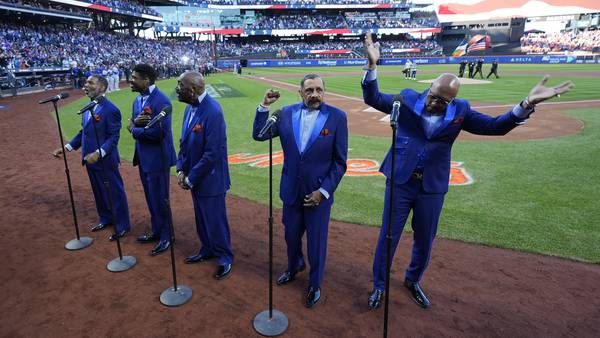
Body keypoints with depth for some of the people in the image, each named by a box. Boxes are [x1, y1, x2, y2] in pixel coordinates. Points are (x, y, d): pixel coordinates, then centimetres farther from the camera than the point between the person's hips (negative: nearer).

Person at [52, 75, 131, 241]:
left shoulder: (110, 109, -17)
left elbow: (113, 137, -20)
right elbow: (83, 132, 15)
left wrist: (98, 153, -32)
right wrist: (66, 147, 8)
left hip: (105, 161, -8)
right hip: (90, 160, 8)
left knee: (115, 193, 5)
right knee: (99, 192, 21)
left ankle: (122, 225, 19)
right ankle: (106, 218, 40)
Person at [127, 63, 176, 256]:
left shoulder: (161, 101, -19)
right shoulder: (137, 100, 10)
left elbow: (158, 132, -26)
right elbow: (131, 125, 13)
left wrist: (134, 129, -11)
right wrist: (135, 122, -12)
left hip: (157, 159, -9)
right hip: (143, 158, 9)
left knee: (160, 200, 3)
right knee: (151, 199, 19)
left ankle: (166, 237, 20)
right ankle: (156, 231, 36)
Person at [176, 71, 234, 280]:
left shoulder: (212, 112, -25)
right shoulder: (190, 108, 2)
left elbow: (212, 154, -25)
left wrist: (191, 178, -17)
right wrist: (181, 169, 1)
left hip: (210, 179, -8)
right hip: (194, 178, 8)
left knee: (215, 220, 8)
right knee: (202, 218, 22)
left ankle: (224, 257, 29)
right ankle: (207, 250, 43)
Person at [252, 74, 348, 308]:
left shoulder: (337, 117, -11)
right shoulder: (287, 113, -2)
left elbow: (339, 162, -9)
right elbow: (259, 135, 0)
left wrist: (323, 191, -13)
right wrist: (265, 106, -11)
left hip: (319, 192, -3)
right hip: (291, 190, 3)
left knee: (316, 242, 12)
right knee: (291, 236, 20)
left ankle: (315, 284, 37)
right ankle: (294, 267, 51)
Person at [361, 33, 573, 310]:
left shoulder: (460, 111, 0)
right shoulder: (408, 98, -5)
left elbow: (495, 126, -1)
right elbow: (373, 99, -4)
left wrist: (527, 104, -16)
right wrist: (372, 65, -19)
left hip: (433, 187, 2)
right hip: (400, 182, -2)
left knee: (425, 241, 17)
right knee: (388, 237, 8)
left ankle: (413, 281, 44)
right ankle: (379, 285, 29)